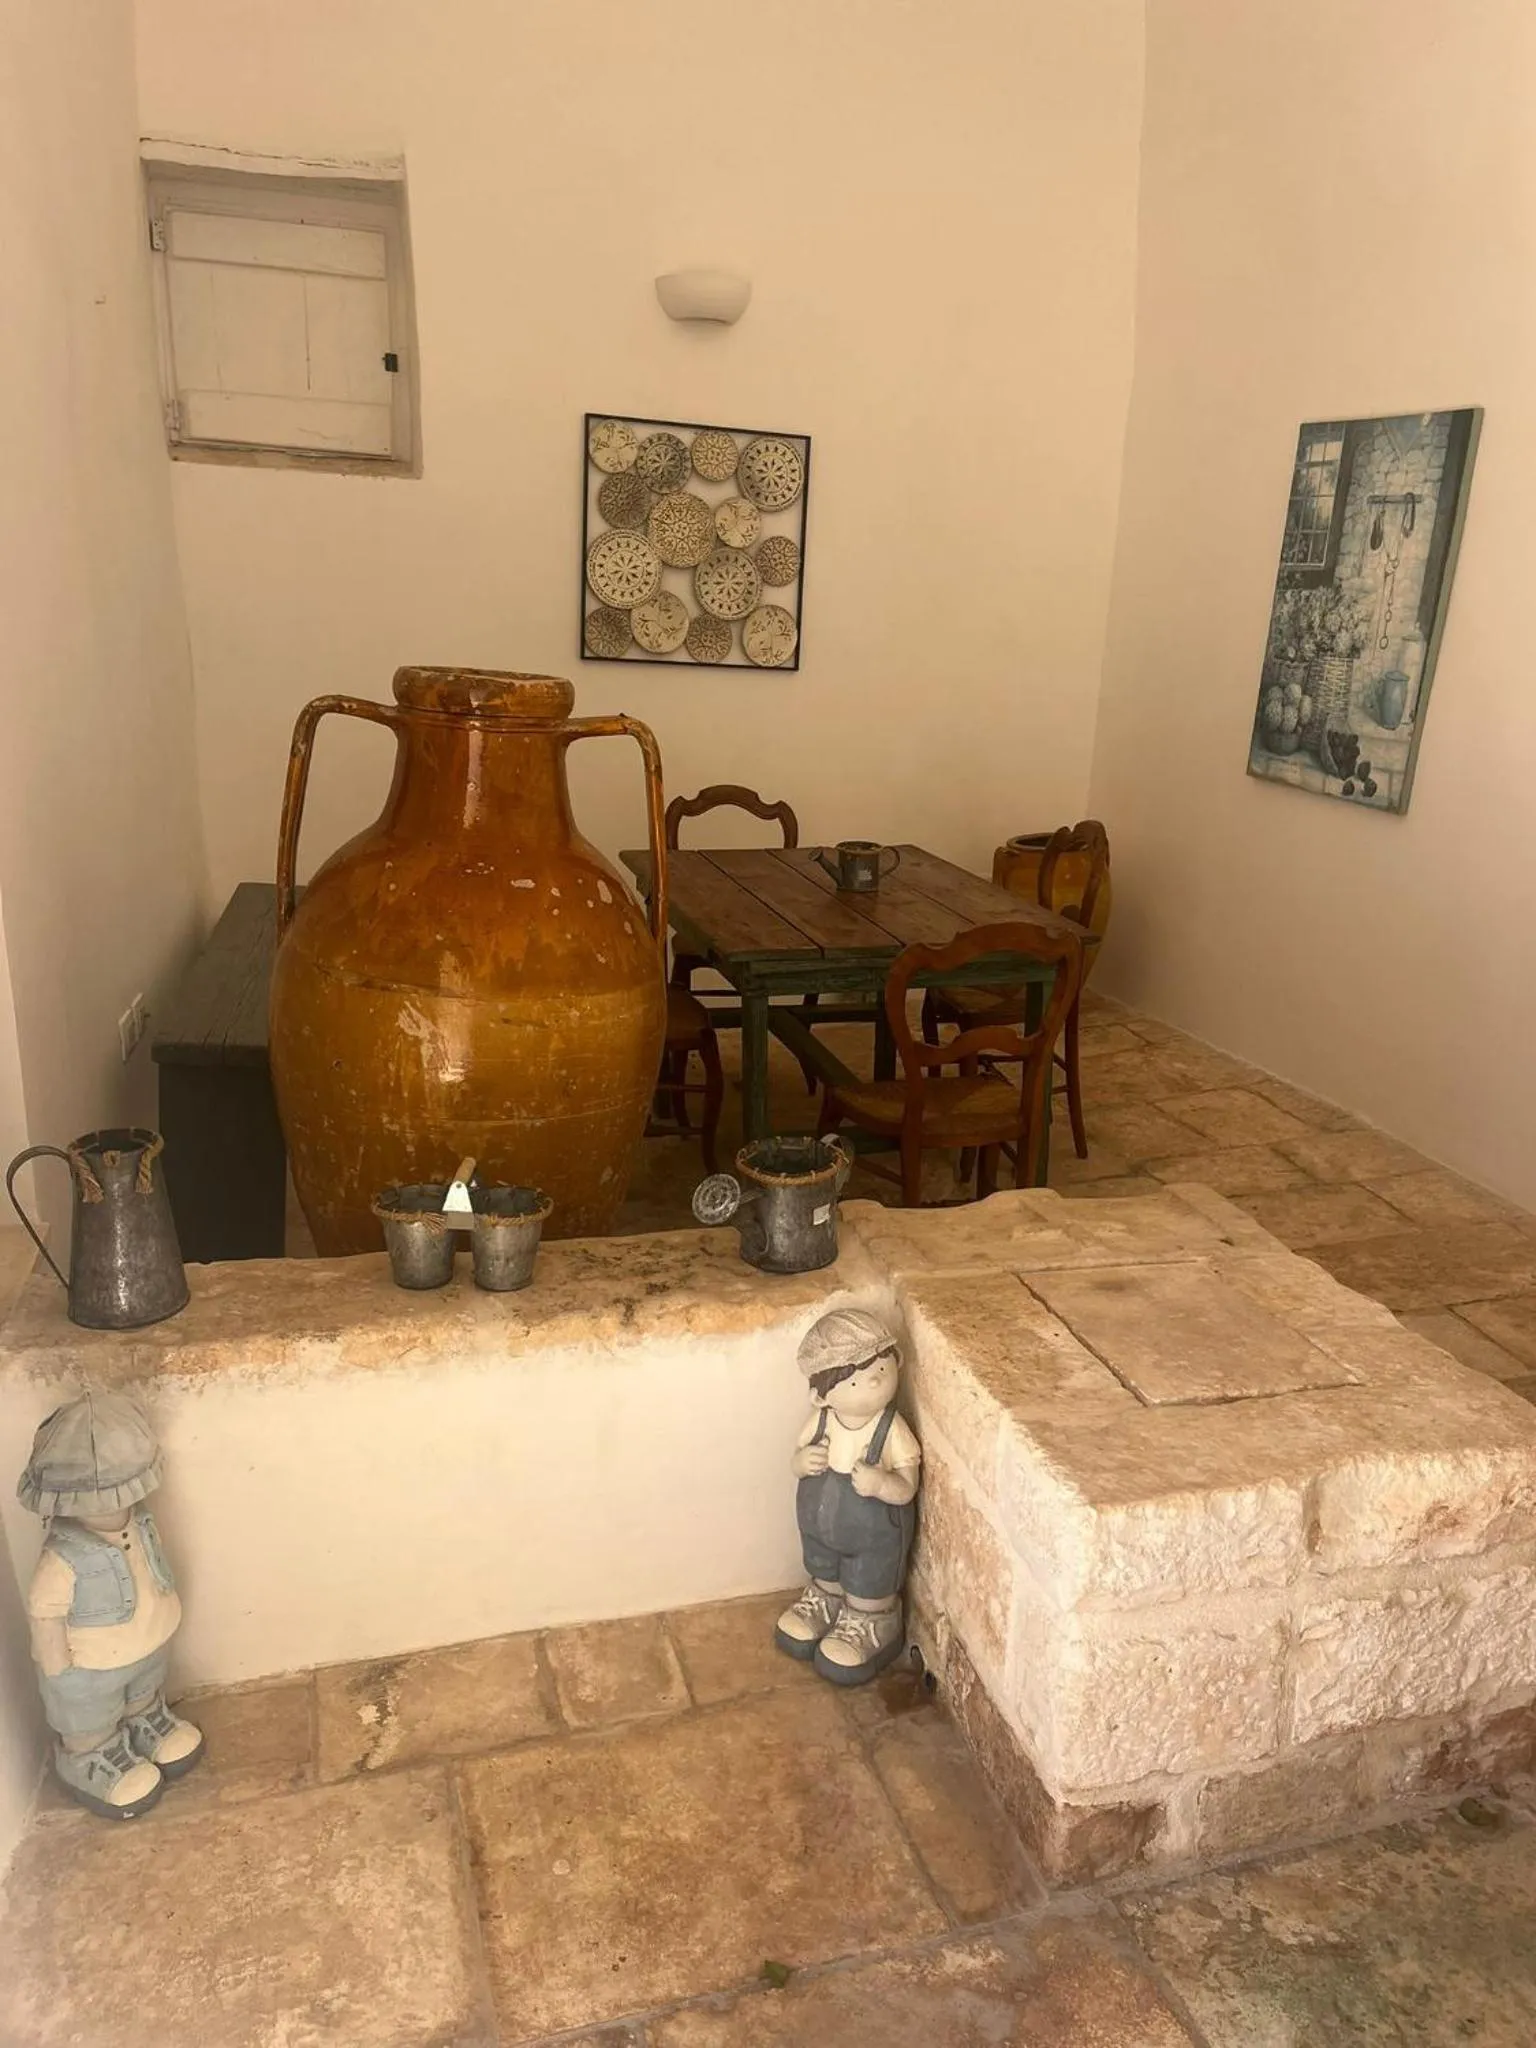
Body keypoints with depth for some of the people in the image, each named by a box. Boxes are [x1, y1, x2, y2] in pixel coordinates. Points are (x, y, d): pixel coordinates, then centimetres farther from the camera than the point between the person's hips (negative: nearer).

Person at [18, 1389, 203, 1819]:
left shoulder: (139, 1522, -21)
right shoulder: (63, 1560, -42)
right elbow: (44, 1616, -27)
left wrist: (160, 1613, 13)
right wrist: (60, 1674, -16)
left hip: (146, 1645, 6)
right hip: (90, 1669, -5)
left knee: (145, 1694, 35)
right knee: (90, 1723, 26)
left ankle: (145, 1724, 63)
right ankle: (88, 1762, 54)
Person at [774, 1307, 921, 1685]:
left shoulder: (893, 1432, -28)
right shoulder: (821, 1421, -17)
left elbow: (907, 1488, -24)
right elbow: (800, 1457, -2)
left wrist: (881, 1483, -44)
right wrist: (801, 1462, -25)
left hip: (875, 1536, -4)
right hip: (820, 1525, 4)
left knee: (869, 1592, 20)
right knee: (825, 1578, 30)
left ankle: (870, 1626, 45)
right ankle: (825, 1601, 57)